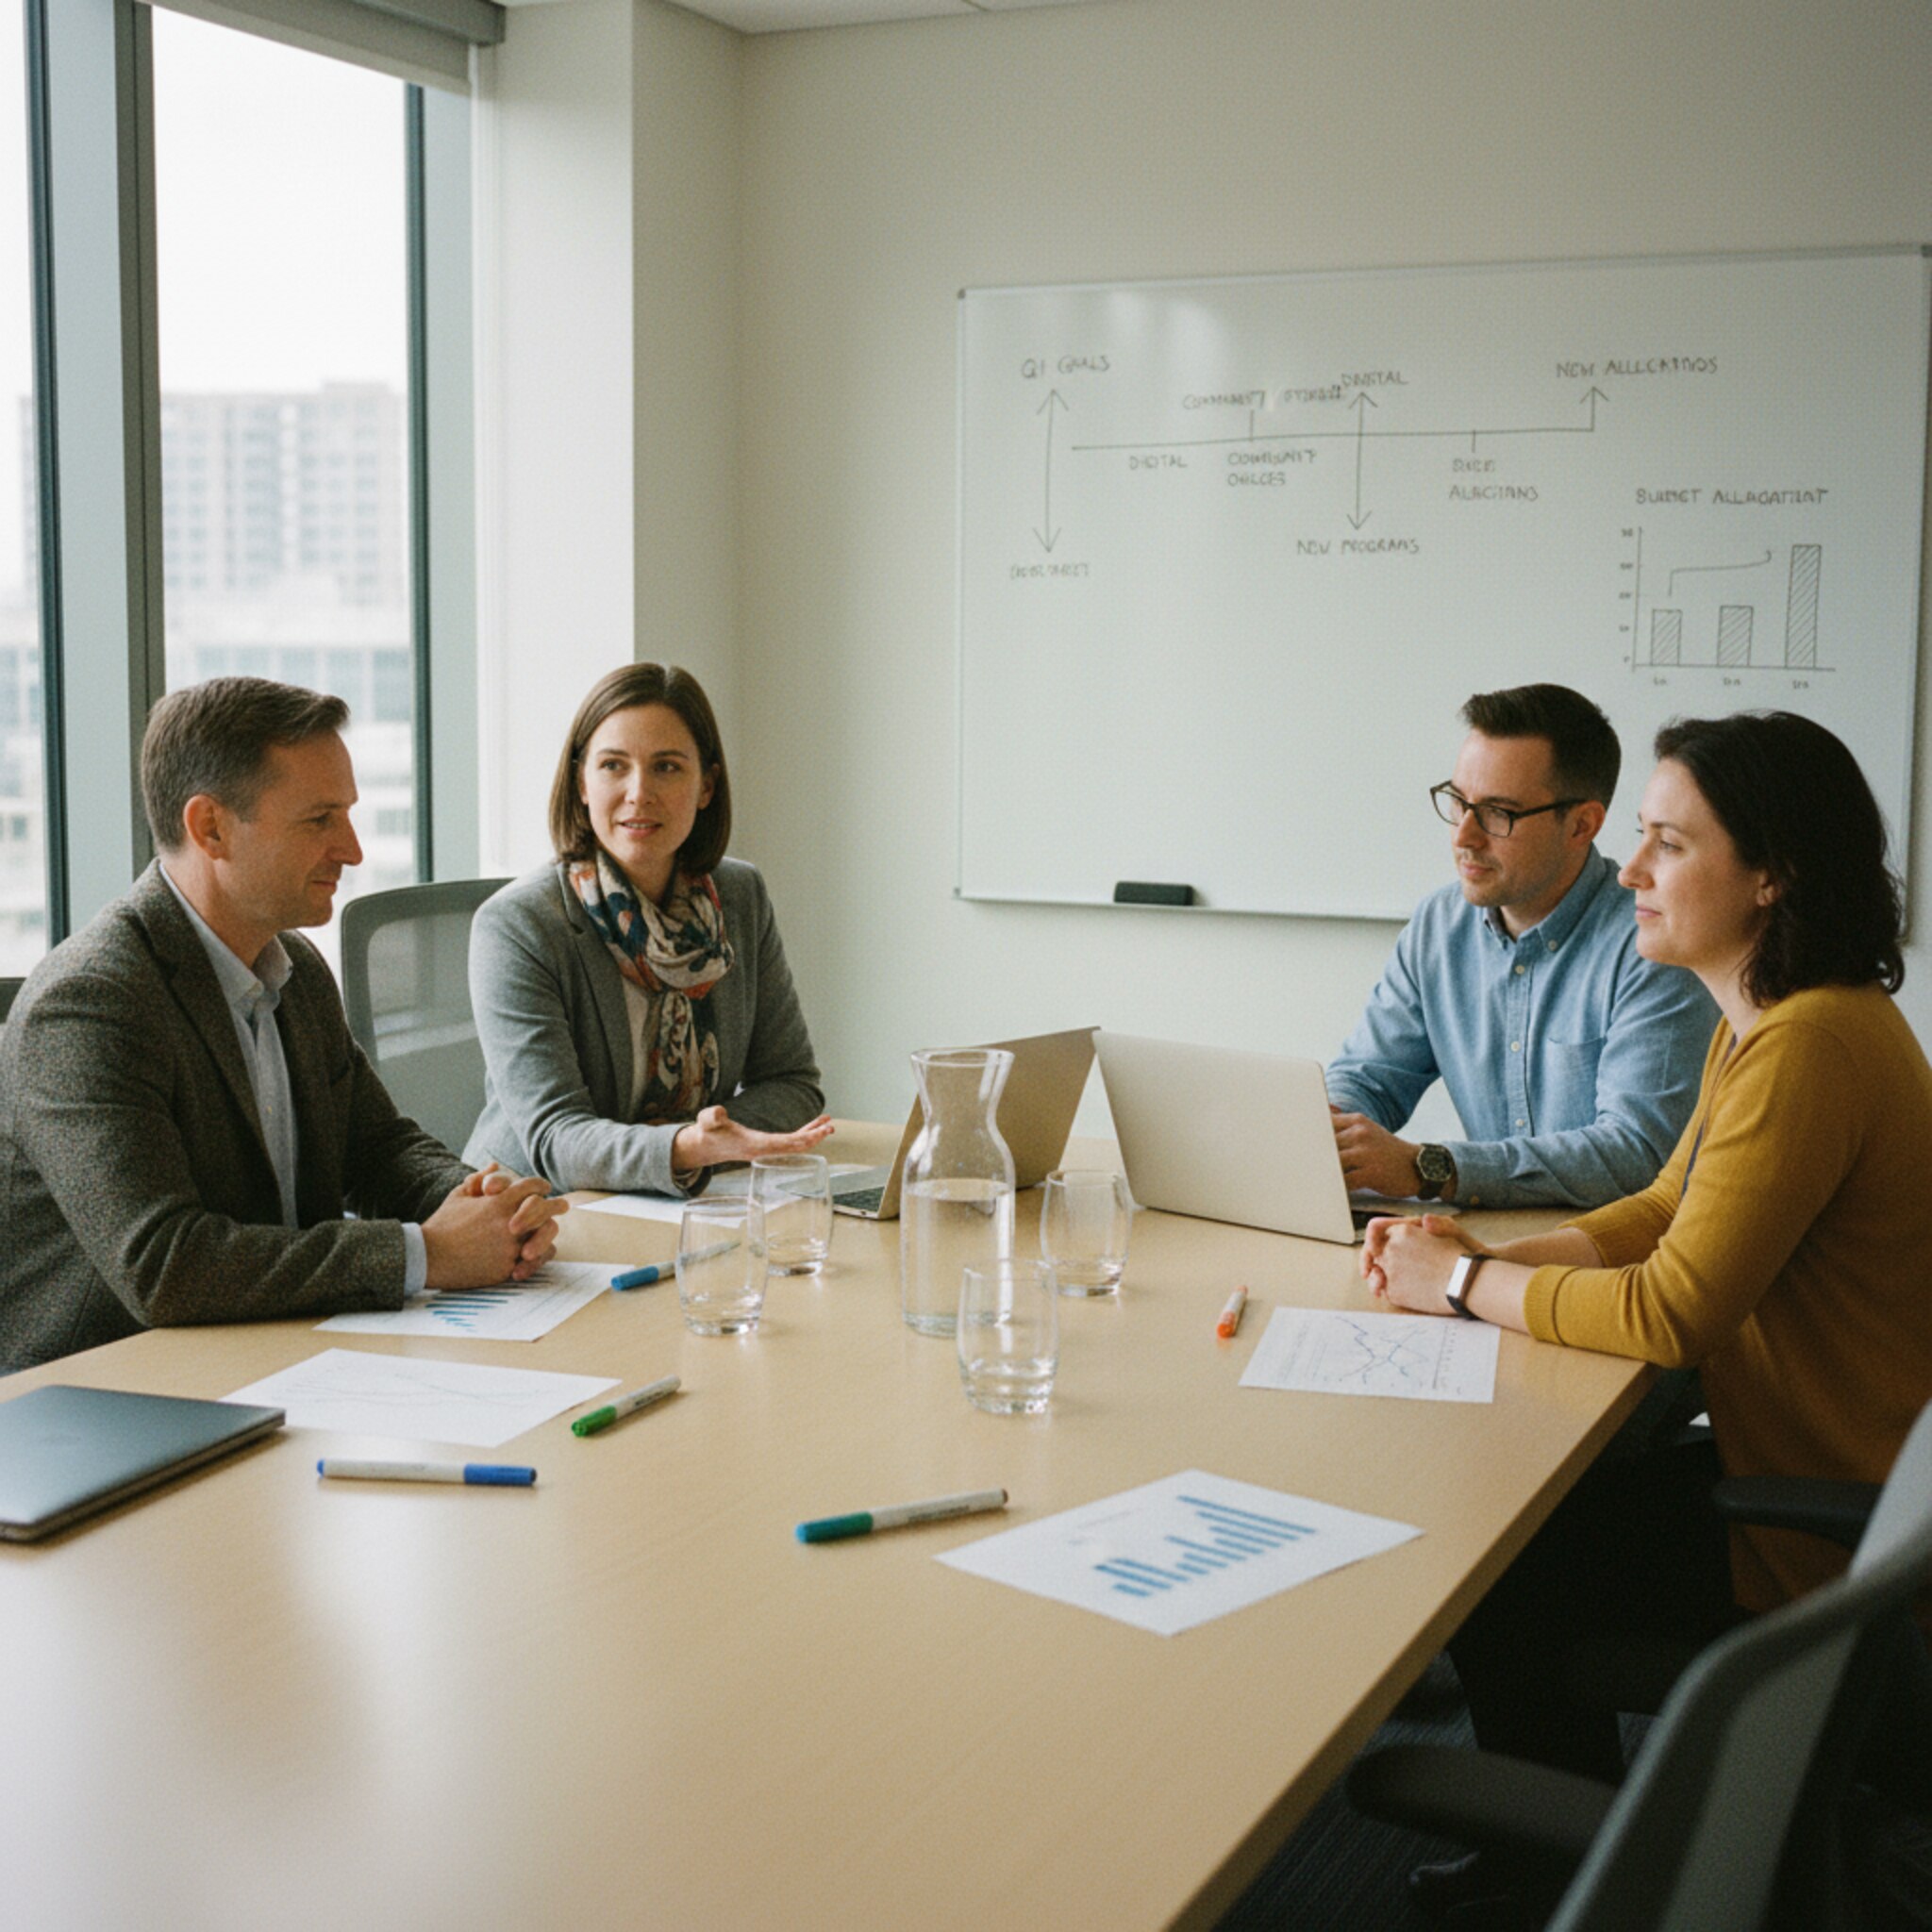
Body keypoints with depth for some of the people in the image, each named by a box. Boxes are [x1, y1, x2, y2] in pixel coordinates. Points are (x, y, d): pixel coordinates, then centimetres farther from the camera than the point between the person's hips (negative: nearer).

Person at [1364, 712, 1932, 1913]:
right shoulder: (1765, 1022, 7)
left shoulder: (1811, 1047, -27)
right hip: (1789, 1475, 9)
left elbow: (1672, 1313, -29)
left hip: (1825, 1547, -9)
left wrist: (1468, 1285, -15)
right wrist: (1487, 1255, -3)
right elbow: (1666, 1211, 13)